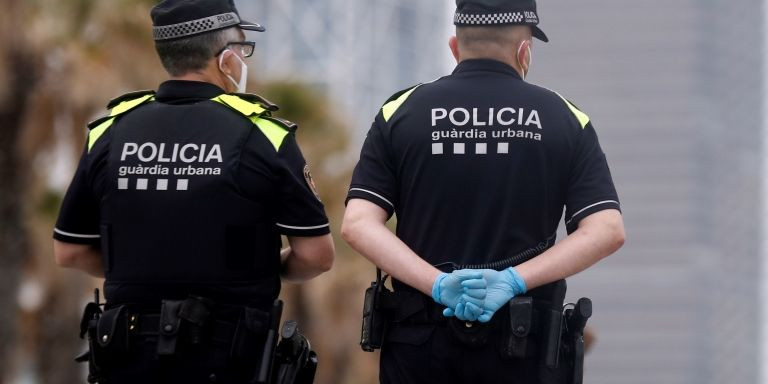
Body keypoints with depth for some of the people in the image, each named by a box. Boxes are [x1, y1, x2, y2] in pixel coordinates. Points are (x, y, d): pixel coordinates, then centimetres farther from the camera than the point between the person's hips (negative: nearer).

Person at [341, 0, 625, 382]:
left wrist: (438, 284, -14)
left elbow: (357, 224, -7)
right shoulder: (564, 119, 3)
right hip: (523, 344, 0)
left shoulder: (401, 113, 4)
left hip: (422, 340, 1)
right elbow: (607, 231, -7)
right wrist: (513, 281, -14)